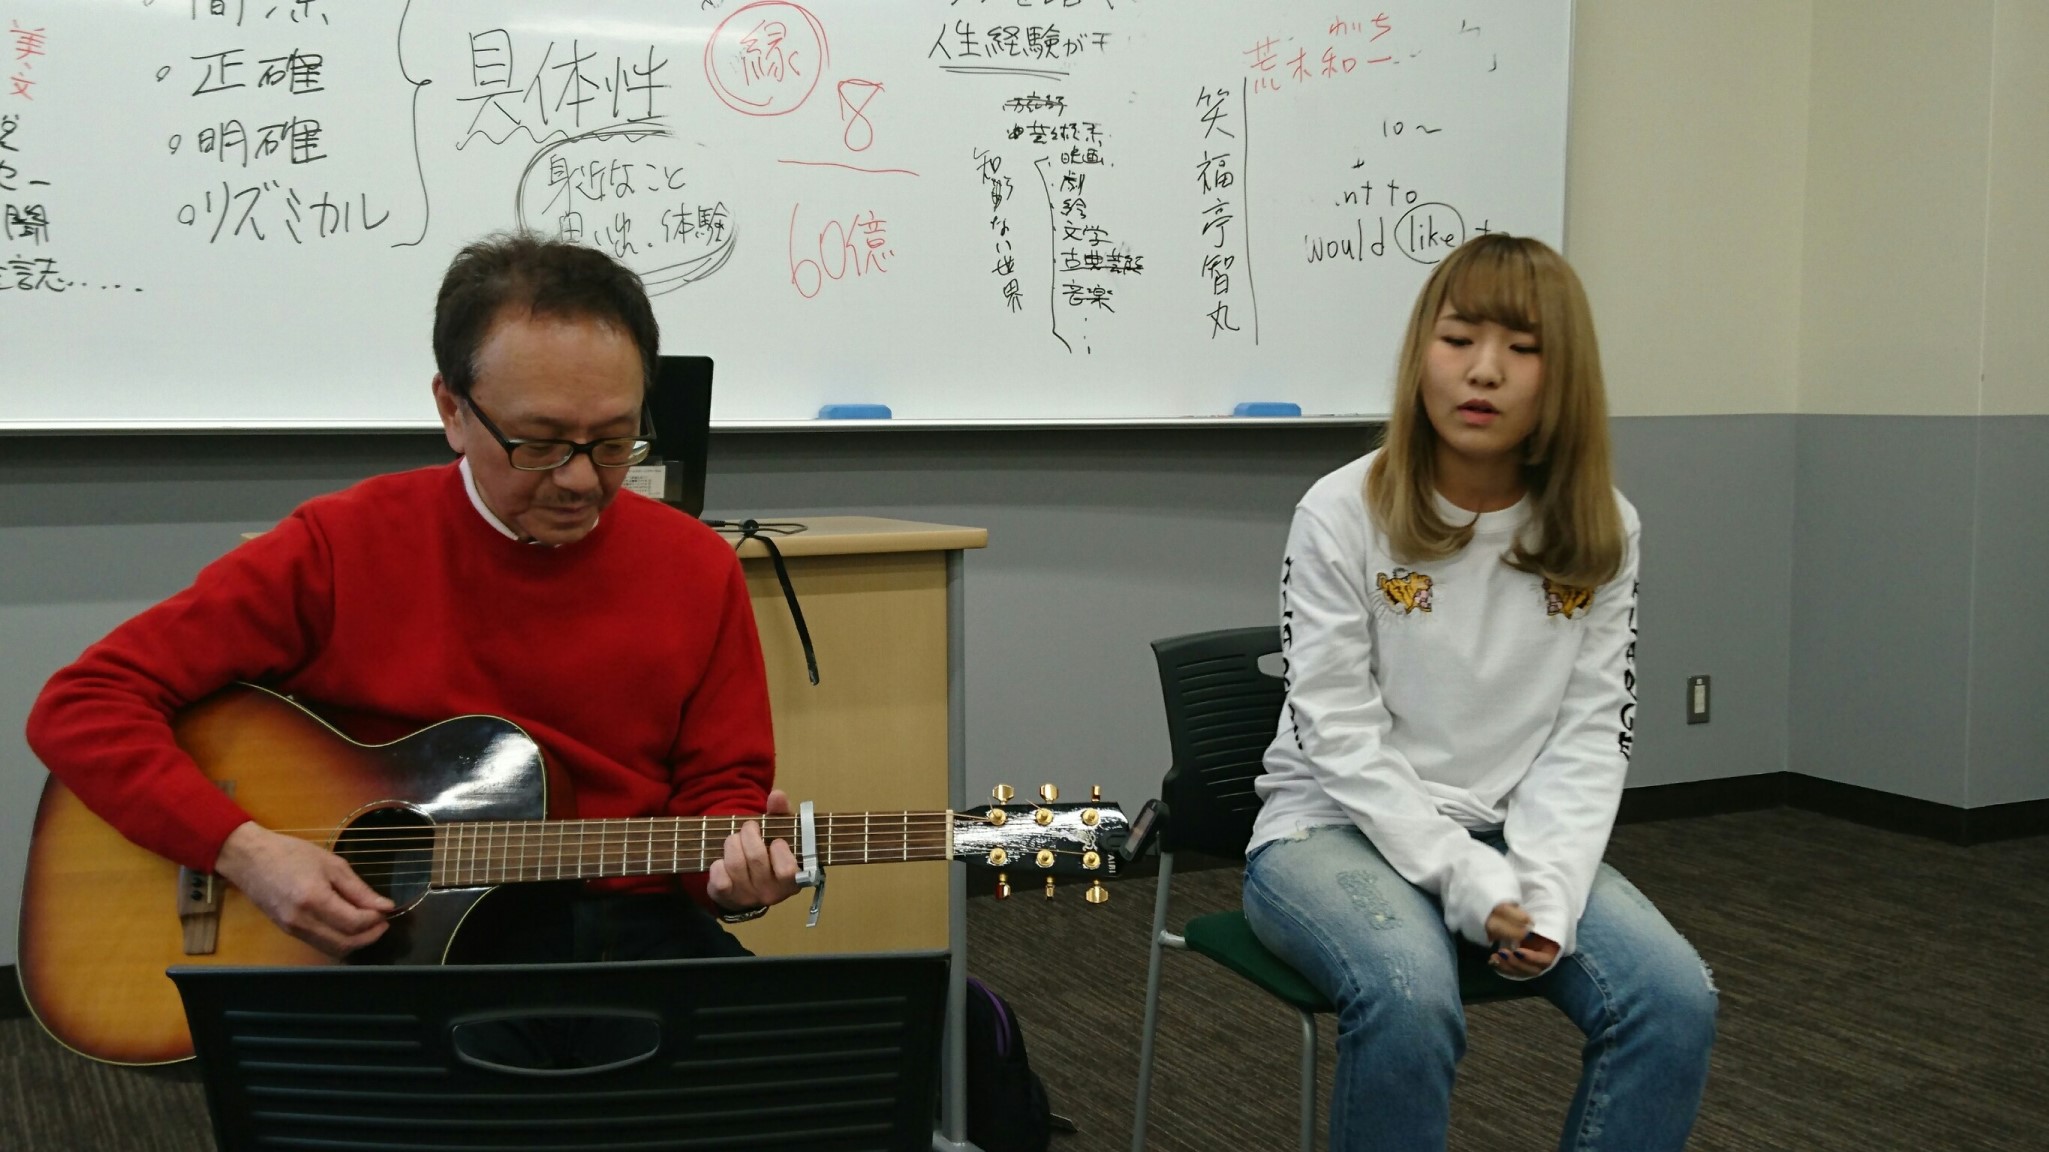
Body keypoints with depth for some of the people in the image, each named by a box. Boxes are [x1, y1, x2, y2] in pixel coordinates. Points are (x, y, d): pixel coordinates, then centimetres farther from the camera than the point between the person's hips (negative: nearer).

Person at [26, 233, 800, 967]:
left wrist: (736, 867, -16)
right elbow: (82, 706, -3)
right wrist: (246, 850, -17)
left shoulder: (697, 569, 2)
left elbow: (719, 787, 8)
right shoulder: (345, 548, -5)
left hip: (634, 932, 4)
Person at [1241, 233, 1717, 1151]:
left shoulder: (1601, 532, 0)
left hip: (1512, 834, 4)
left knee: (1675, 999, -20)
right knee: (1411, 996, -34)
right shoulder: (1341, 514, -11)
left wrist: (1545, 891, -18)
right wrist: (1471, 886, -22)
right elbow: (1343, 740, -14)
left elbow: (1590, 736, -3)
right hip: (1337, 829, -4)